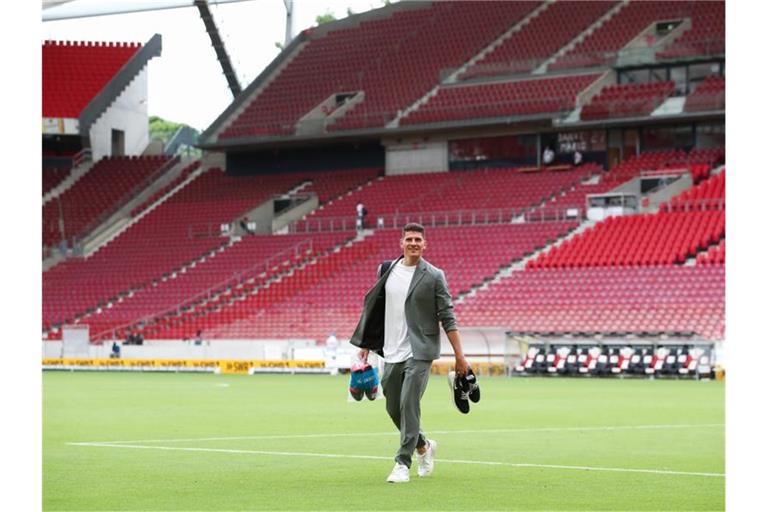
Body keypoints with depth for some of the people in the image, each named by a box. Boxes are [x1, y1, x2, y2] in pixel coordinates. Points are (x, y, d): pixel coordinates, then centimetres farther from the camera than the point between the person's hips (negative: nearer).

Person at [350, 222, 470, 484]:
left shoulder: (434, 276, -5)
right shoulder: (387, 270, 8)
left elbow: (447, 318, -5)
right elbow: (374, 308, 16)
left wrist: (460, 356, -9)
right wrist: (365, 344, 14)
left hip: (419, 353, -5)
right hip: (392, 353, 5)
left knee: (409, 405, -13)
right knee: (393, 408, 11)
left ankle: (403, 463, -6)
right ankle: (424, 446, 34)